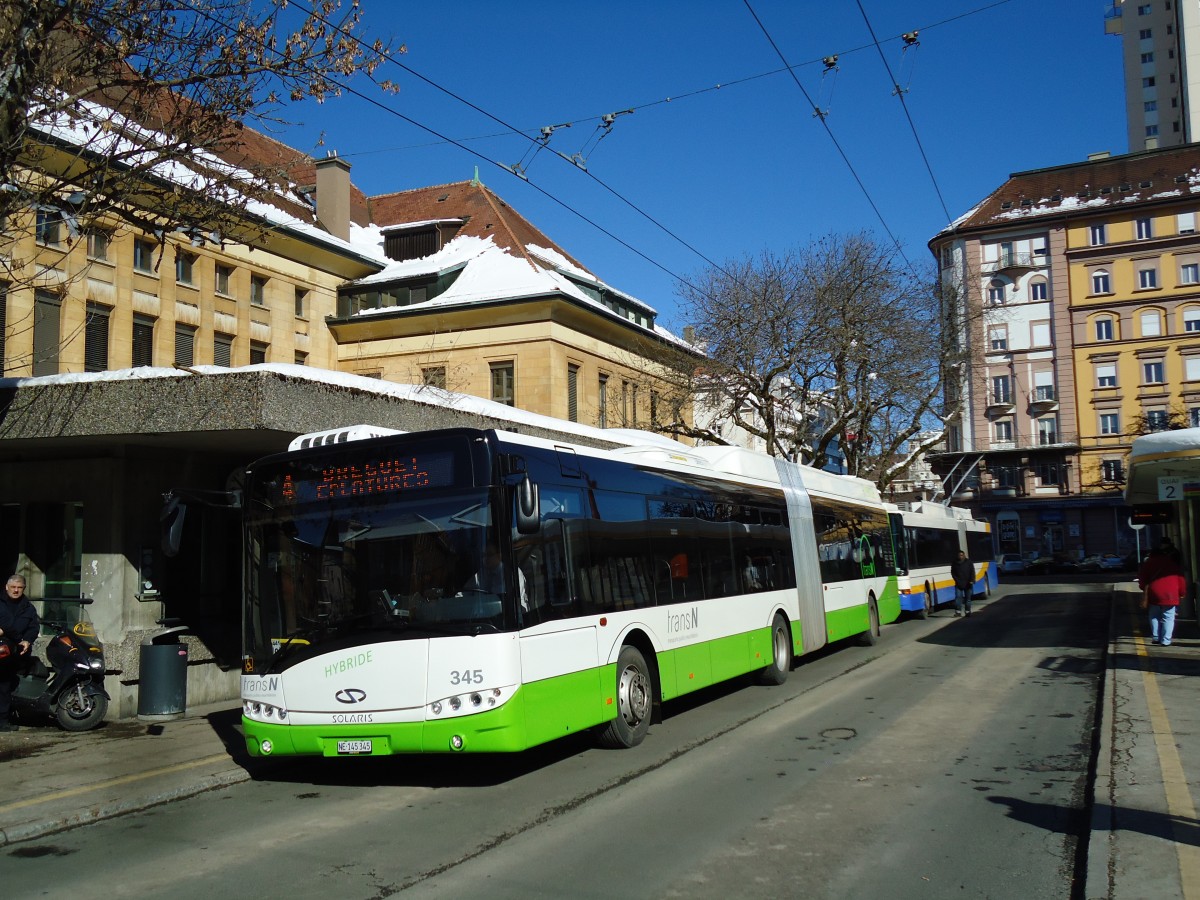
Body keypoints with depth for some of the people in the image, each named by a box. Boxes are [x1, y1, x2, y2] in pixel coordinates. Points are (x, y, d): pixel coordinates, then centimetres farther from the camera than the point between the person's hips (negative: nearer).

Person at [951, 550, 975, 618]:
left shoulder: (969, 562, 0)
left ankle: (968, 612, 15)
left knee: (968, 598, 6)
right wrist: (957, 580, -3)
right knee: (958, 597, -10)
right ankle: (958, 612, -10)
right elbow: (953, 573, 9)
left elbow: (972, 572, -1)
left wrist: (972, 580, -13)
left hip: (968, 584, 0)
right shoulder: (955, 563, 3)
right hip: (959, 584, 0)